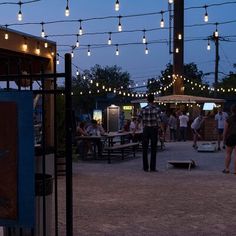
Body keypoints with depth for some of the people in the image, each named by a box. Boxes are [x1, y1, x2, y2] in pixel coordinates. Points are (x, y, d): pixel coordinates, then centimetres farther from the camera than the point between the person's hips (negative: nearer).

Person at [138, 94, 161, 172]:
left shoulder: (143, 109, 0)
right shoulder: (156, 109, -7)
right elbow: (159, 121, -11)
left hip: (146, 130, 2)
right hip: (154, 129, -2)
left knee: (145, 148, 8)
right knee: (153, 149, 5)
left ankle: (145, 167, 9)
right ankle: (152, 167, 5)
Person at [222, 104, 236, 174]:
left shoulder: (228, 119, -7)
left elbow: (225, 131, -6)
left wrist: (224, 139, 4)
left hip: (230, 137, -1)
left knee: (228, 153, 12)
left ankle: (227, 169, 13)